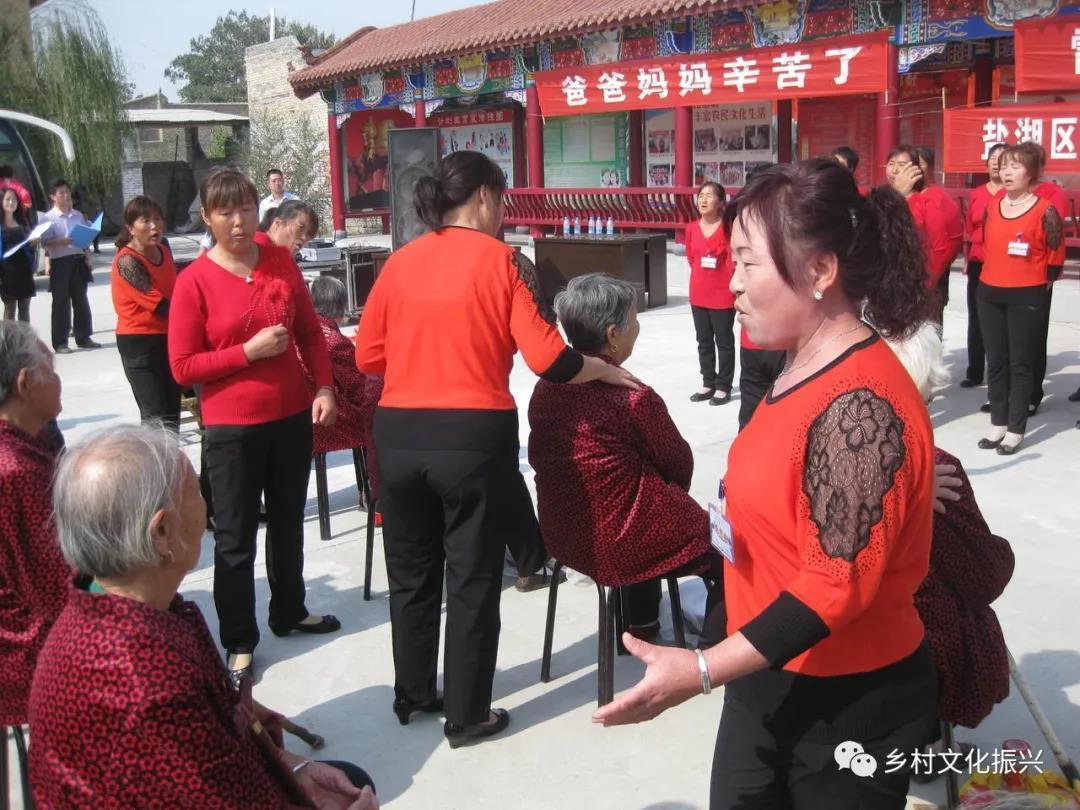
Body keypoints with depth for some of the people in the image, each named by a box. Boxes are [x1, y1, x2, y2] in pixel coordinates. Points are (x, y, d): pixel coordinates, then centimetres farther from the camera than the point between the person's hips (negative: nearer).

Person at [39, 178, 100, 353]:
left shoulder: (78, 215, 10)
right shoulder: (48, 218, -5)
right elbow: (45, 244, -11)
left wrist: (87, 259, 6)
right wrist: (64, 242, -26)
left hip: (78, 261, 5)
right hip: (60, 263, -5)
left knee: (81, 300, 10)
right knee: (61, 303, 0)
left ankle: (84, 338, 19)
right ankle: (60, 343, 6)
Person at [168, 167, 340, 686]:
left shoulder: (282, 264, 1)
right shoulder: (194, 281, -11)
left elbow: (310, 333, 10)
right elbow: (182, 367, -11)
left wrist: (324, 388, -3)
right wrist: (249, 352, -20)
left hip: (292, 419, 4)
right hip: (232, 429, -4)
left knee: (288, 523, 20)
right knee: (235, 539, 4)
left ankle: (289, 612, 39)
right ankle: (238, 642, 19)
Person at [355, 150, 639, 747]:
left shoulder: (399, 263, 4)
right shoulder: (503, 261, -6)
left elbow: (368, 355, 6)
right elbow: (549, 361, -12)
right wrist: (605, 370, 6)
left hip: (399, 434, 4)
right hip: (473, 436, -4)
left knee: (411, 572, 19)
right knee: (472, 579, 10)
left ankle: (413, 694, 36)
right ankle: (467, 715, 21)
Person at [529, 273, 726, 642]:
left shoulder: (546, 388, -3)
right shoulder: (633, 397, -21)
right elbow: (679, 465, -9)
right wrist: (674, 491, 15)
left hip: (561, 535, 8)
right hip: (623, 542, -8)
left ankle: (641, 626, 46)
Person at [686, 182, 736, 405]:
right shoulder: (692, 229, 2)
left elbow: (733, 261, -10)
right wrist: (702, 277, 13)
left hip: (723, 294, -6)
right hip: (698, 293, 6)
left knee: (724, 341, 4)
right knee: (703, 340, 14)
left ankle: (723, 387, 12)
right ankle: (708, 384, 26)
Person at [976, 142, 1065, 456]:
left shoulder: (1044, 210, -10)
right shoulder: (991, 207, 5)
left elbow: (1056, 256, -3)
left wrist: (1036, 282, 4)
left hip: (1027, 297, -5)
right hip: (989, 293, 5)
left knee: (1021, 363, 2)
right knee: (995, 361, 11)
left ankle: (1016, 430, 9)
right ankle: (998, 424, 21)